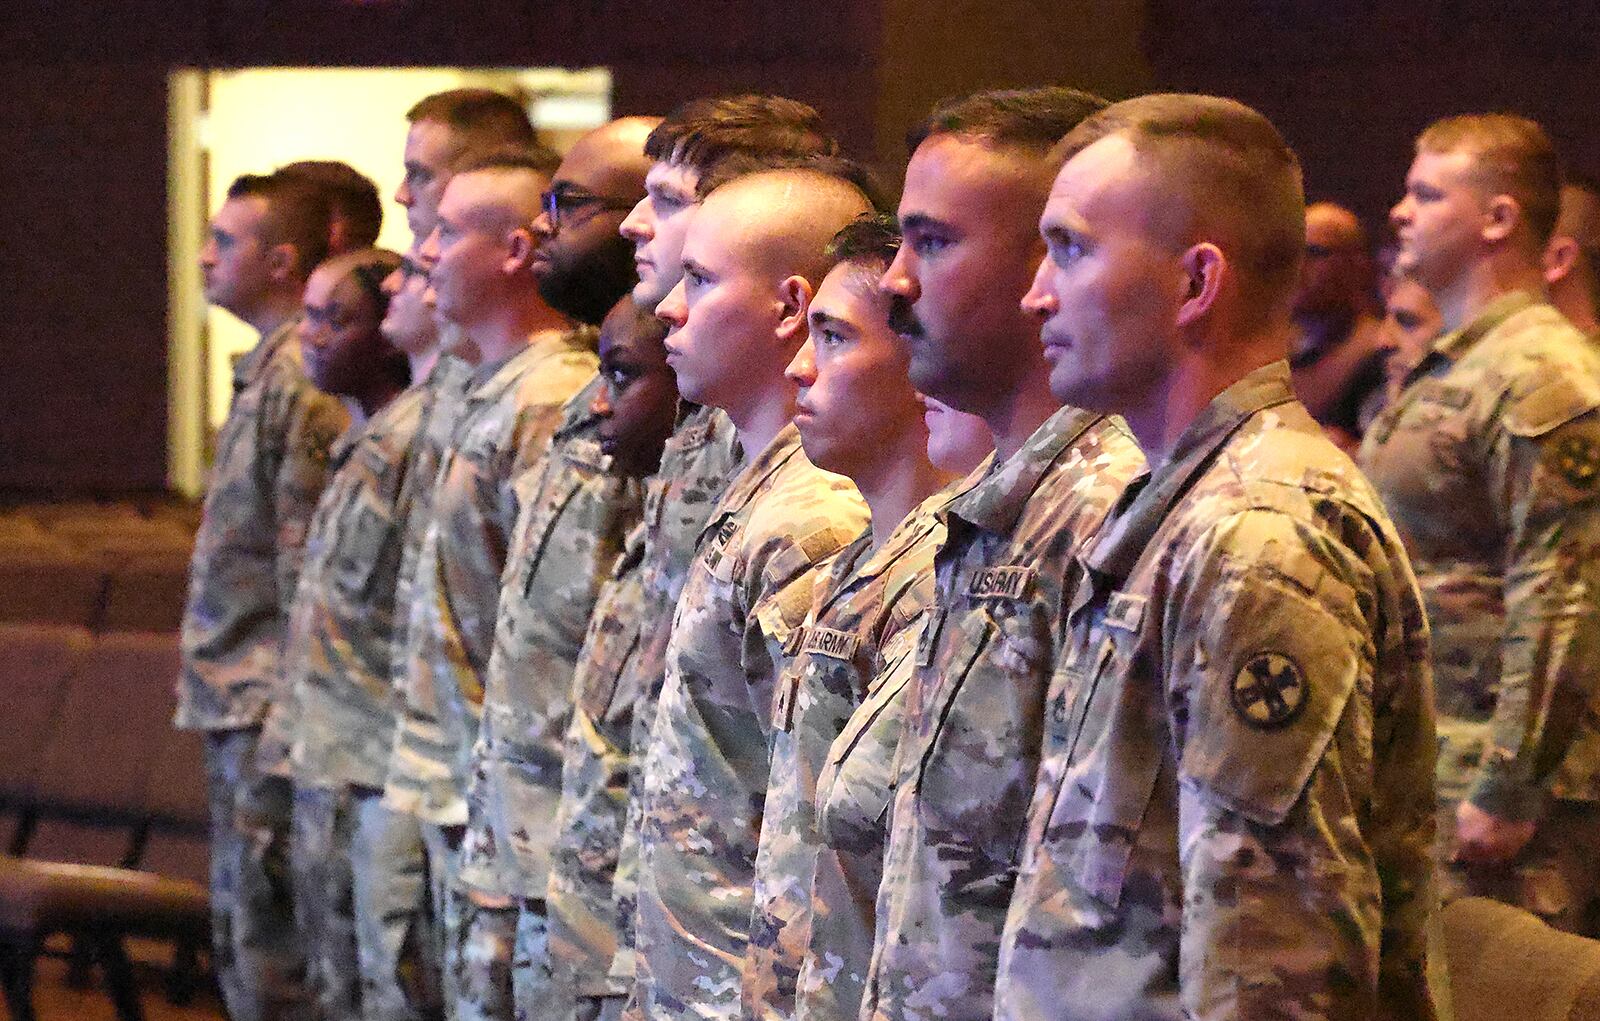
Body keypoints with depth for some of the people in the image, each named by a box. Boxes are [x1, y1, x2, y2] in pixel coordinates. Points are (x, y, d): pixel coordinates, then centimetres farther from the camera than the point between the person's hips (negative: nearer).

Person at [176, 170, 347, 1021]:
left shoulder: (302, 381, -16)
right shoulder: (268, 370, 15)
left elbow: (308, 566, -19)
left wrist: (289, 710, -19)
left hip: (269, 706, -10)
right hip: (236, 704, 10)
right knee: (240, 940, 15)